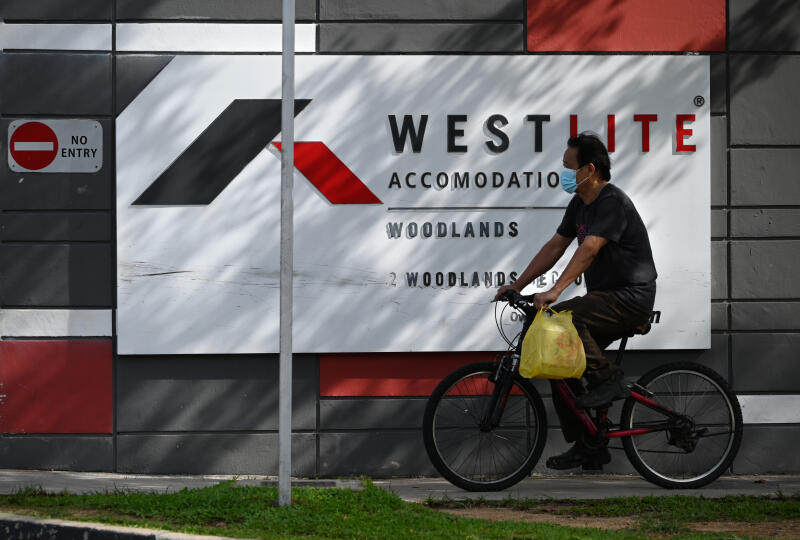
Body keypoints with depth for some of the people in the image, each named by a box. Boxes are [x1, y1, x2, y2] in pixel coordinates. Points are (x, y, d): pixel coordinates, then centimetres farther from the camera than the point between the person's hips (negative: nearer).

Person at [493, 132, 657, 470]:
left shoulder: (613, 202, -18)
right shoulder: (580, 204, 12)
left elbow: (589, 249, -30)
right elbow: (555, 246, 16)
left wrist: (556, 290, -40)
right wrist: (517, 285, 9)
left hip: (631, 299, -10)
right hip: (605, 297, 10)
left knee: (562, 317, -31)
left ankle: (607, 381, -15)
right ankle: (587, 449, 9)